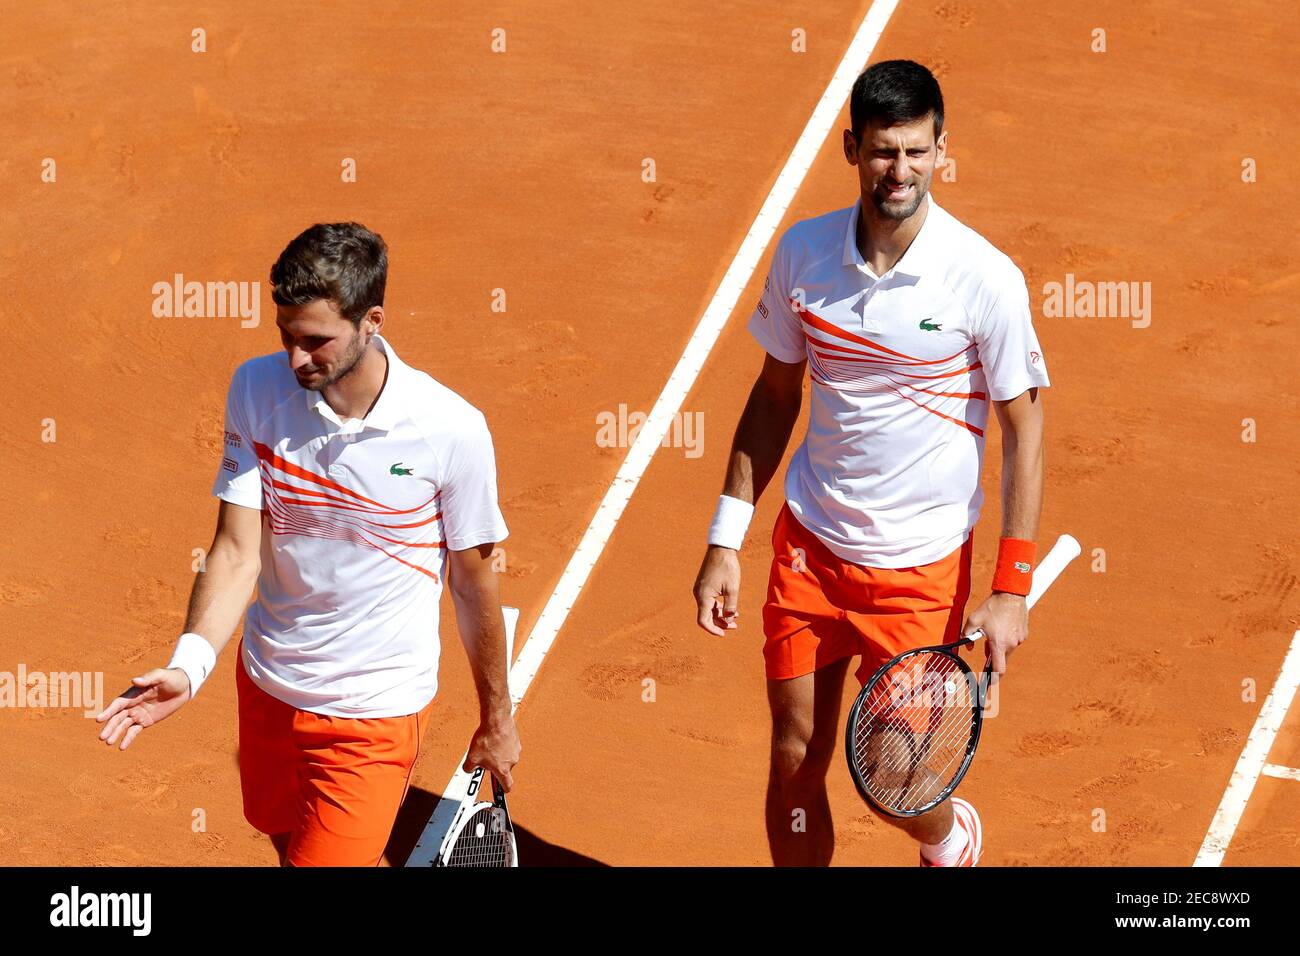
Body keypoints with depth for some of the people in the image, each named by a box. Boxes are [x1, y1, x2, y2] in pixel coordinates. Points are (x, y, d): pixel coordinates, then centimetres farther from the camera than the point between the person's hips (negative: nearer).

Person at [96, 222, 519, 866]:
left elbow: (473, 583, -6)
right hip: (266, 685, 4)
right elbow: (237, 549, -13)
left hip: (376, 713, -4)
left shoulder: (452, 431, -19)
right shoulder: (257, 390, -11)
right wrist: (189, 666, -30)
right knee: (290, 845, 22)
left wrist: (496, 722, 4)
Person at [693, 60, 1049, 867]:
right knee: (795, 764, 6)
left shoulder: (987, 280, -15)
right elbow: (775, 396, 8)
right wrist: (725, 541, 6)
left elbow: (1024, 430, -8)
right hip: (809, 544, 3)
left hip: (921, 568, -3)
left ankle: (953, 839, 36)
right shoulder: (803, 253, -4)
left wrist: (1011, 590, -13)